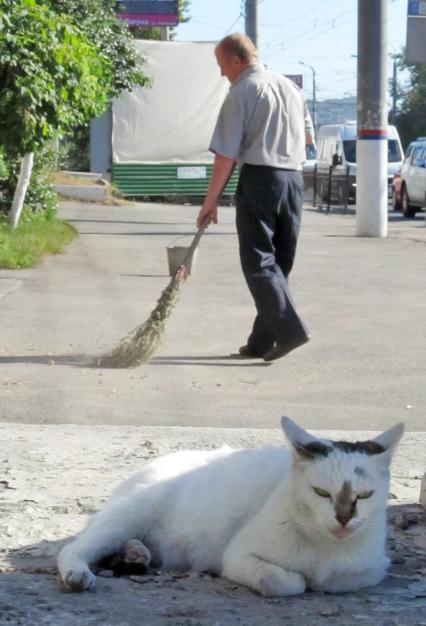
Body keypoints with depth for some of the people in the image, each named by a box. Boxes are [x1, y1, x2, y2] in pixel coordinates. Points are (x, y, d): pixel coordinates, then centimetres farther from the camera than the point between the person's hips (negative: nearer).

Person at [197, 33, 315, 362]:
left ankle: (289, 329, -19)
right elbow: (309, 136, 23)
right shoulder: (291, 87, 14)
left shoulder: (242, 92, -7)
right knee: (279, 263, 10)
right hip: (294, 179, 7)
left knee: (258, 262, -5)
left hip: (259, 178, -7)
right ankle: (262, 341, 12)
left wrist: (211, 201, -8)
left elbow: (226, 154, -11)